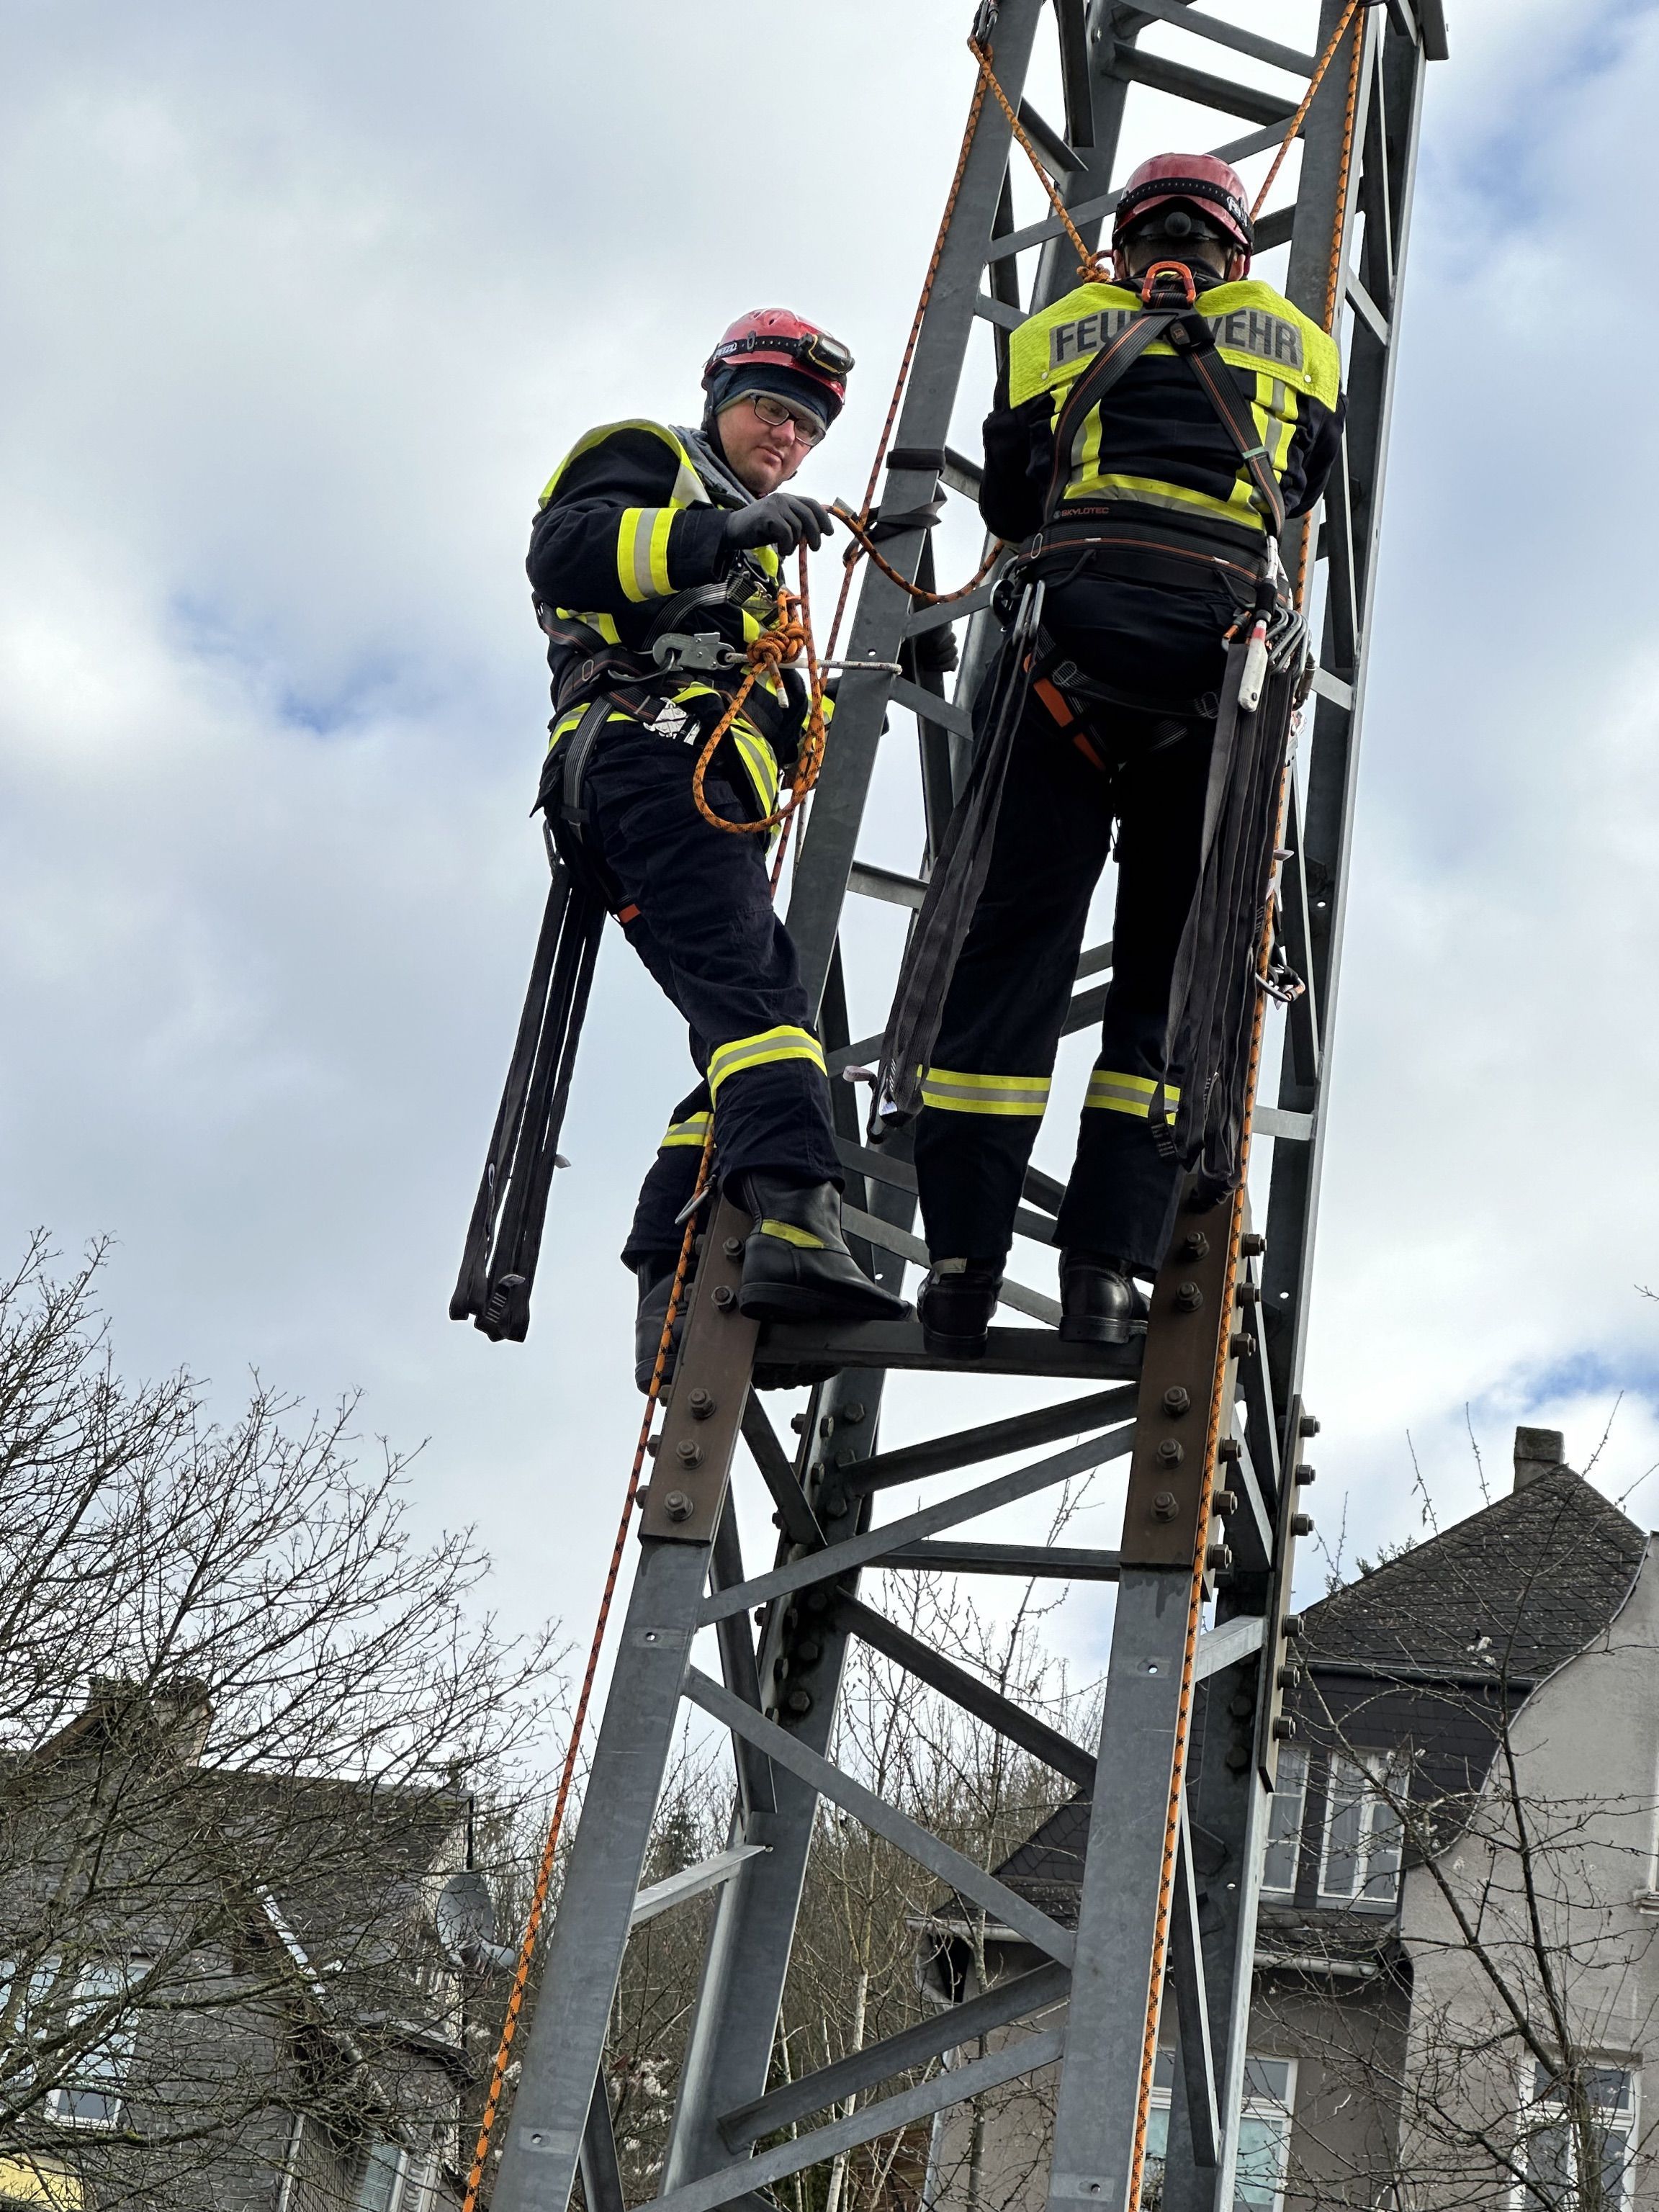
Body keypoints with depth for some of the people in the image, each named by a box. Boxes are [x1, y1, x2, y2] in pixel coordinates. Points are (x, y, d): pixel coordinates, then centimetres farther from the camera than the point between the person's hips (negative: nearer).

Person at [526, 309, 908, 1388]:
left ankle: (671, 1298, -10)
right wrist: (723, 532, -20)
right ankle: (797, 1221, -48)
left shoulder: (748, 562, 40)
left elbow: (772, 716, 34)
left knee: (744, 1033, -3)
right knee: (759, 985, -29)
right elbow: (564, 552, -9)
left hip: (710, 806, 9)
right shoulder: (648, 460, 13)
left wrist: (810, 706, 12)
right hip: (650, 754, -9)